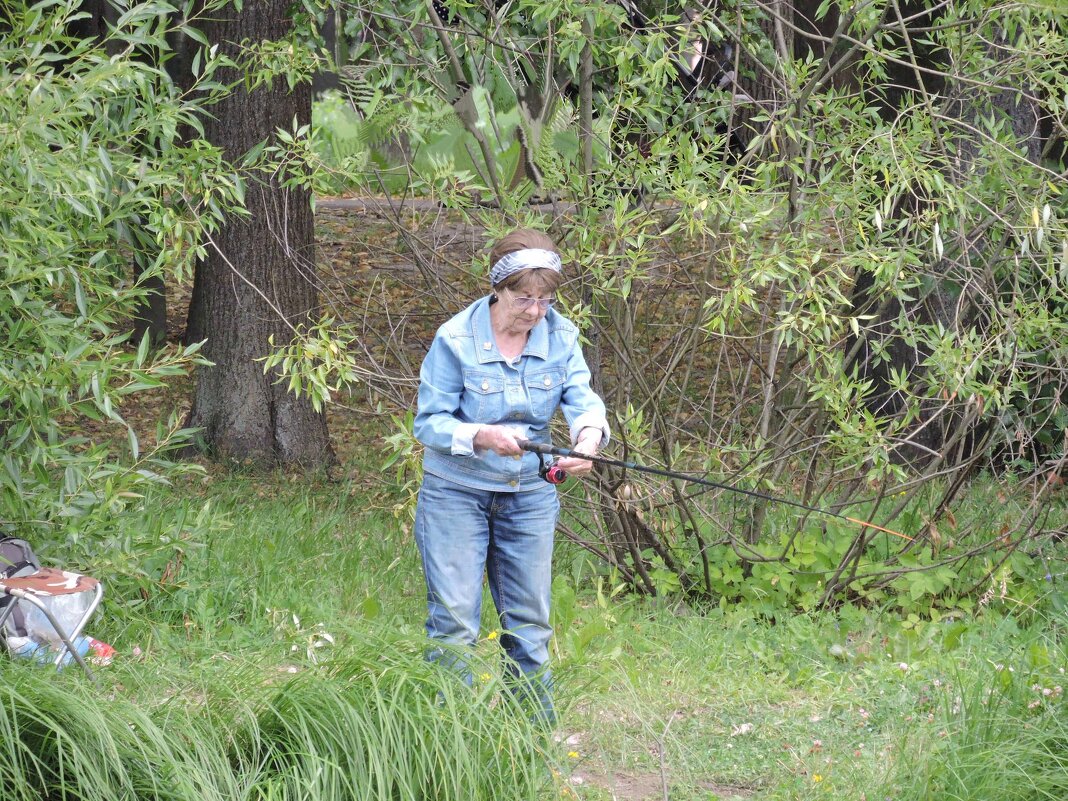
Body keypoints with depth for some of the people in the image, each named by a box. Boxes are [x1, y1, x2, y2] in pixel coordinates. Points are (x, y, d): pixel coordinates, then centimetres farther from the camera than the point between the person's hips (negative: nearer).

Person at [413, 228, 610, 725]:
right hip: (456, 493, -4)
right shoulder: (456, 340, -17)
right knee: (454, 621, -5)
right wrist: (480, 436, -32)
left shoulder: (561, 337, -5)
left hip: (529, 495, 4)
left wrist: (587, 440, -38)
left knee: (528, 621, 11)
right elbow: (428, 422, -14)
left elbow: (583, 401, -15)